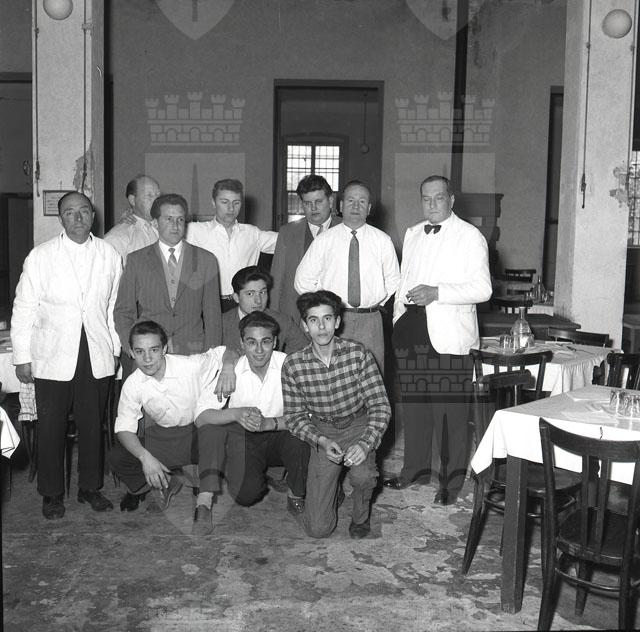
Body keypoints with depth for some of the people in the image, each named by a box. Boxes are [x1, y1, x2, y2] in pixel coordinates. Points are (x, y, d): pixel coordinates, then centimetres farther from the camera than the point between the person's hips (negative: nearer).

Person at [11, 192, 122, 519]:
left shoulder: (109, 255, 4)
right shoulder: (41, 256, -2)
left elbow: (114, 305, 9)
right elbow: (24, 308, 0)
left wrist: (115, 349, 9)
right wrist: (22, 357, -2)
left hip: (97, 356, 2)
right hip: (53, 357, -1)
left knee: (93, 424, 10)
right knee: (51, 427, 5)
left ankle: (90, 487, 27)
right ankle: (52, 494, 22)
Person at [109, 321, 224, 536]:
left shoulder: (191, 365, -21)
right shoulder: (132, 385, -14)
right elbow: (124, 428, -11)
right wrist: (145, 456, -25)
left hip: (200, 436, -3)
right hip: (163, 439, 3)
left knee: (212, 424, -39)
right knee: (117, 458, -21)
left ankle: (204, 503, -35)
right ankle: (165, 484, 7)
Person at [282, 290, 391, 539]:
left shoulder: (358, 353, -15)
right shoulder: (292, 365, -12)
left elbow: (380, 405, -14)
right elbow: (294, 416, -4)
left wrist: (365, 444, -29)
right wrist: (322, 441, -21)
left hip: (359, 427, 0)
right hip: (322, 432, 1)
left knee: (362, 475, -35)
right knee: (318, 529, -6)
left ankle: (361, 515, 3)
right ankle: (330, 485, 30)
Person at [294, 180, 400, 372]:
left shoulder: (383, 241, 7)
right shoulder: (324, 240, 4)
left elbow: (393, 282, 15)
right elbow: (303, 281, 6)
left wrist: (376, 303, 5)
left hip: (370, 321, 1)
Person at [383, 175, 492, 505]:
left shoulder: (470, 236, -2)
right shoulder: (411, 234, 17)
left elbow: (482, 288, -10)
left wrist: (436, 292, -20)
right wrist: (399, 320, 15)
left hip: (448, 335, -6)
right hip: (412, 329, 6)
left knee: (450, 409, -3)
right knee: (412, 402, 11)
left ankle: (452, 480, 10)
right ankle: (415, 465, 28)